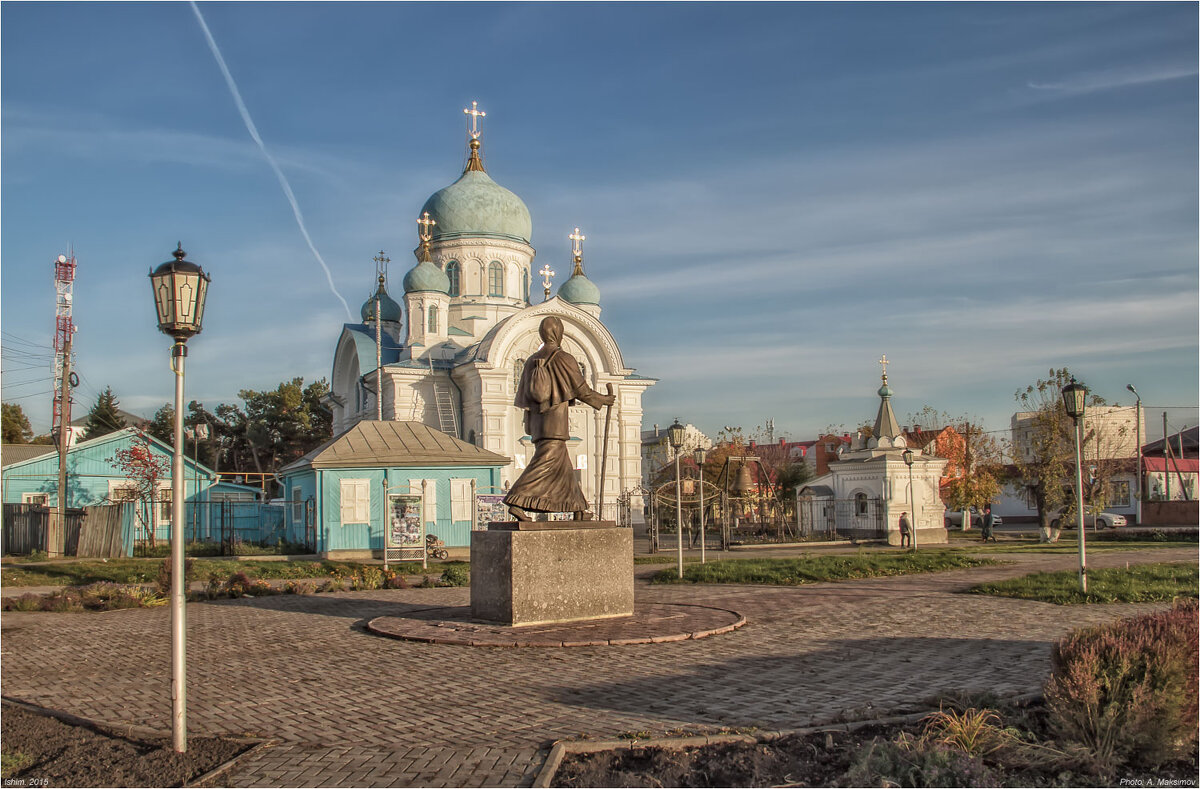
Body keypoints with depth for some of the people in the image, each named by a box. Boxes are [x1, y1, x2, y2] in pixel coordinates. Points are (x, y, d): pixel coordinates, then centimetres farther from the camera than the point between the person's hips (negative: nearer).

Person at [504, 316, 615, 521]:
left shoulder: (532, 360, 11)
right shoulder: (565, 359, -7)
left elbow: (522, 396, 9)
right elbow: (582, 390, -2)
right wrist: (604, 400, 12)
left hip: (536, 422, 7)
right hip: (556, 422, -7)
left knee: (562, 466, 12)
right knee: (544, 464, -10)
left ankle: (578, 510, 17)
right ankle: (516, 502, -21)